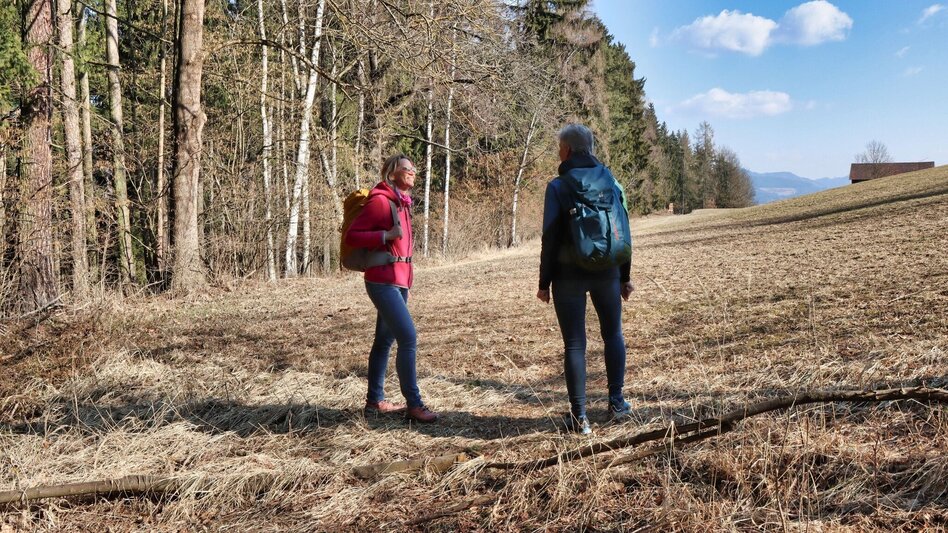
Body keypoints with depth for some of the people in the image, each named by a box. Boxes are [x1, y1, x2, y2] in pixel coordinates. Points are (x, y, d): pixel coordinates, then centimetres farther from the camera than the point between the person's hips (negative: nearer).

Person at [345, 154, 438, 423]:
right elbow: (351, 236, -14)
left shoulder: (400, 202, 14)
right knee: (408, 338, -12)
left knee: (384, 340, 13)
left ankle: (375, 400, 21)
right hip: (384, 280, -9)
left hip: (398, 279, 9)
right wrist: (386, 236, -22)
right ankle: (414, 404, -7)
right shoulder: (380, 201, -12)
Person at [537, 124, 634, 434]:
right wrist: (625, 275, 14)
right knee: (613, 334, 19)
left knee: (574, 344, 1)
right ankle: (616, 402, 22)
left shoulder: (558, 186, -8)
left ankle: (579, 417, 4)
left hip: (569, 274, -3)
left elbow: (550, 238, -10)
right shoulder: (610, 180, 5)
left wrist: (544, 282, -2)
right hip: (607, 272, 4)